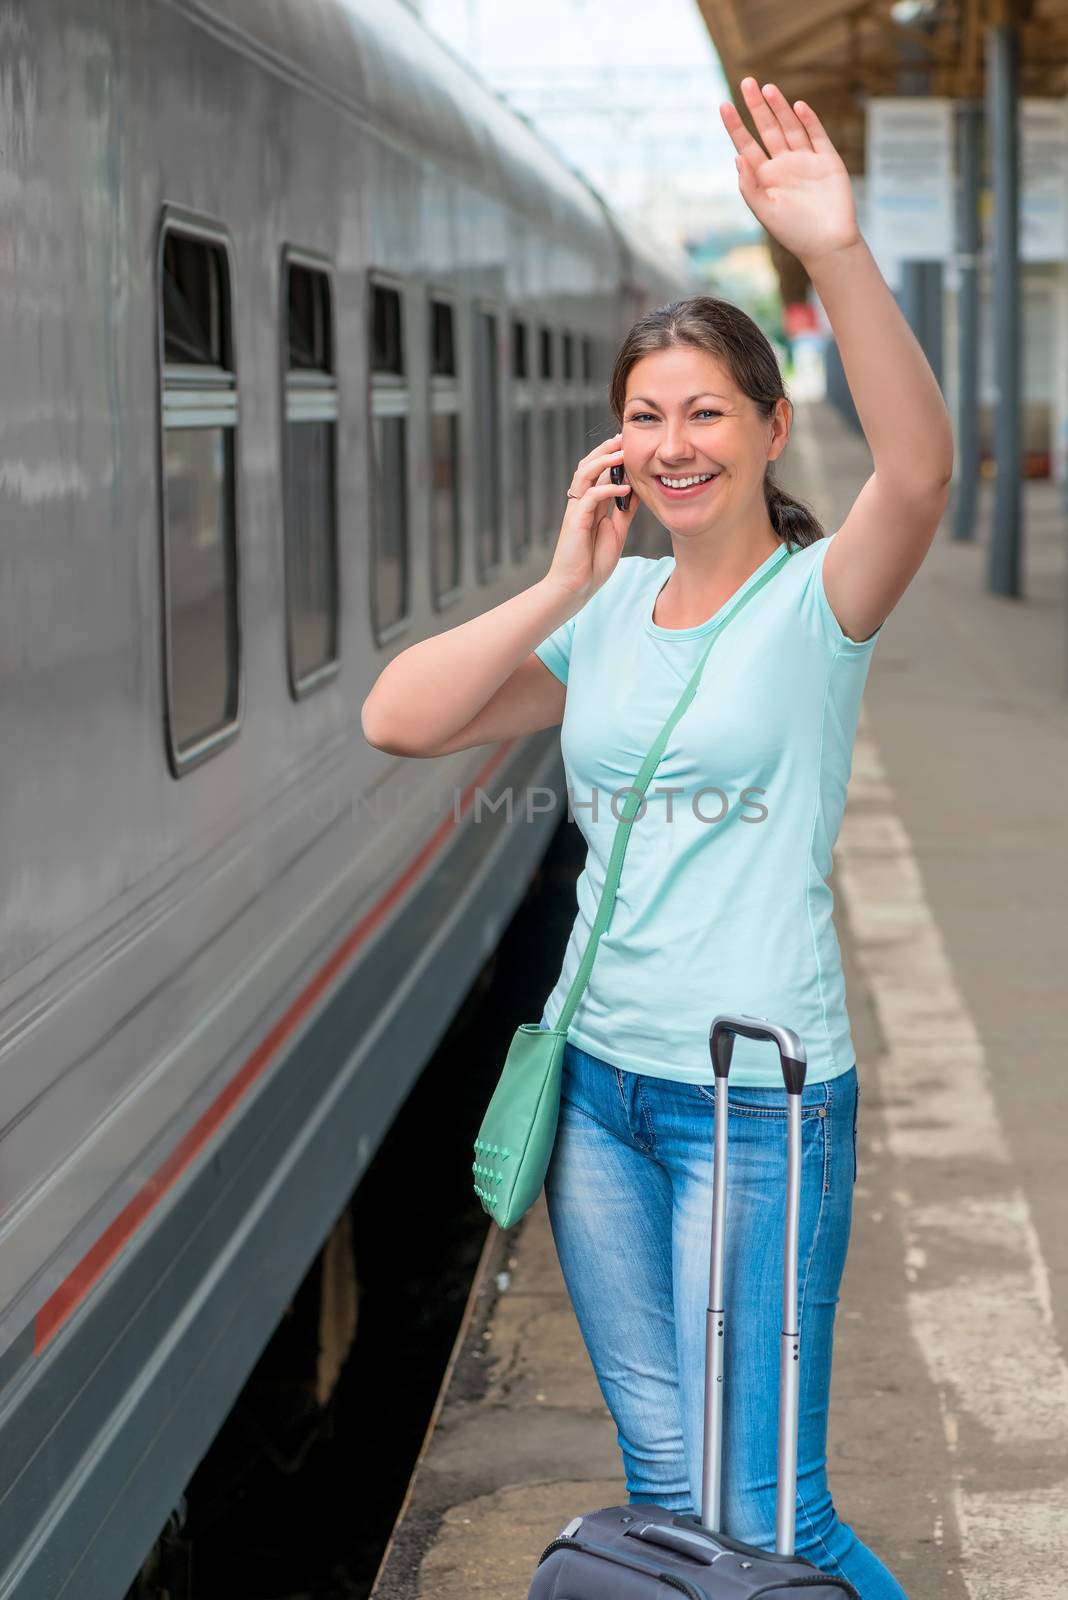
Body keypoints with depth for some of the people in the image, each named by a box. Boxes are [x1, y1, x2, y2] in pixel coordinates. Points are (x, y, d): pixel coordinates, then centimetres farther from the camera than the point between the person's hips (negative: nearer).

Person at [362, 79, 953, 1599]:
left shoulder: (816, 599, -8)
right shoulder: (604, 615, 7)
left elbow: (918, 471, -30)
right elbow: (396, 721, -2)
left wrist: (838, 253, -43)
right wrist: (565, 585, -10)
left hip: (758, 1093, -5)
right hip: (601, 1080, 5)